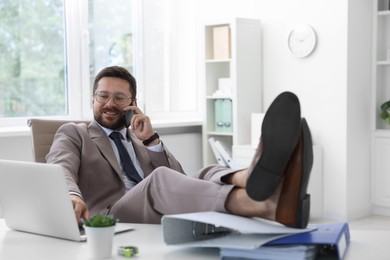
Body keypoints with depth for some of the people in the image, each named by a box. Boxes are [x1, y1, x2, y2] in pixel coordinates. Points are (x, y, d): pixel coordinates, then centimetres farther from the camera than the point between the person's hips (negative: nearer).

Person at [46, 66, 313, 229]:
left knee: (210, 175, -23)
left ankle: (249, 180, -62)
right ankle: (257, 204, -62)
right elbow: (61, 169, -5)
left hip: (172, 217, 5)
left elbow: (179, 181, 17)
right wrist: (73, 197, -30)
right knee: (160, 179, -34)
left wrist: (152, 140, 4)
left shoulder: (141, 137, 30)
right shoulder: (73, 134, 18)